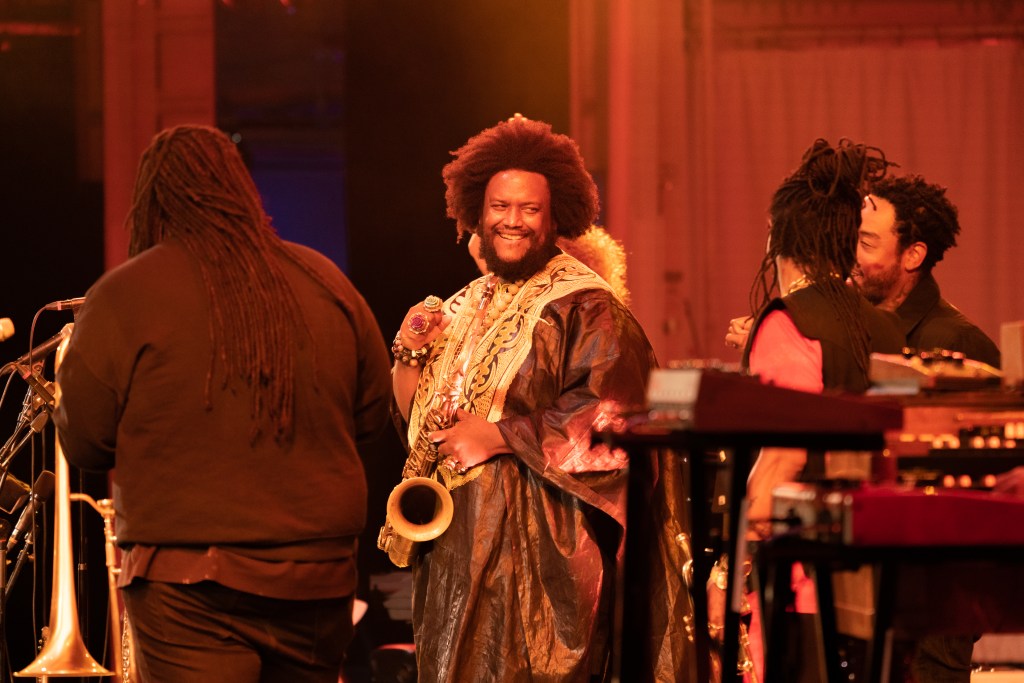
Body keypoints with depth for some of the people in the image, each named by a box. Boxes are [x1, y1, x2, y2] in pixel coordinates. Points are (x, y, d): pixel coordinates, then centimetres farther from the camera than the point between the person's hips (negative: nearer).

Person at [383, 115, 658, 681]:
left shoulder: (584, 306, -6)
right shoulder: (465, 309, 17)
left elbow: (611, 410, -18)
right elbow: (414, 419, 20)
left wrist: (498, 436, -17)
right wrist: (410, 354, 0)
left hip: (538, 544, -7)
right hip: (456, 542, 7)